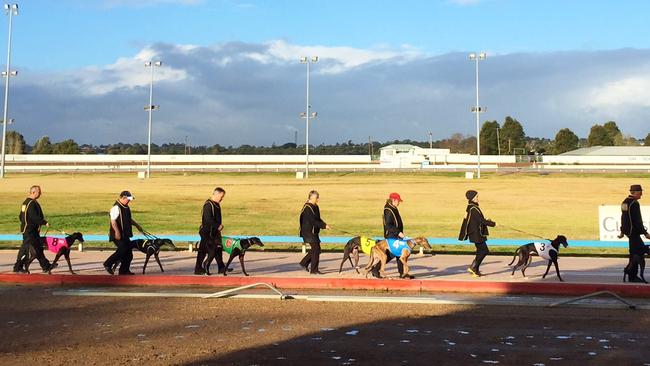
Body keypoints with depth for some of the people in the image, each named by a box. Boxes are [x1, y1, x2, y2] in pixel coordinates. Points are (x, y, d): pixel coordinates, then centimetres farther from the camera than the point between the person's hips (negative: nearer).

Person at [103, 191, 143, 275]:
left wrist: (137, 225, 24)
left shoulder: (126, 207, 14)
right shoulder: (116, 207, -16)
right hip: (118, 235, -10)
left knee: (128, 252, 8)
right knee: (122, 250, -14)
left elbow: (129, 219, 28)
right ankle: (108, 264, 0)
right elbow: (113, 221, -23)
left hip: (125, 234, 10)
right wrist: (117, 232, -28)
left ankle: (125, 270, 16)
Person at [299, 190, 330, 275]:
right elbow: (313, 221, -23)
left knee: (315, 249, 13)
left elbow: (318, 219, 18)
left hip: (314, 232, 10)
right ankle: (314, 270, -2)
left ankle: (304, 263, 26)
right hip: (308, 232, -10)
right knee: (316, 249, -9)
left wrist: (324, 225, 1)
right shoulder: (307, 208, -17)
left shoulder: (315, 207, 13)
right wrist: (324, 226, -22)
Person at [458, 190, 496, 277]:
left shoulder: (472, 208, 12)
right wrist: (493, 224, -11)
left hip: (476, 234, 10)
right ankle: (473, 267, -4)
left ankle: (476, 270, 17)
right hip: (476, 234, -10)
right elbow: (481, 221, -21)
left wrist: (487, 221, 12)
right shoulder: (473, 209, -20)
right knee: (484, 250, -6)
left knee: (480, 251, 14)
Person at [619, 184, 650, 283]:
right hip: (634, 231, -10)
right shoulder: (634, 204, -17)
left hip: (628, 231, 10)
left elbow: (623, 218, 20)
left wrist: (622, 231, 27)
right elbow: (637, 221, -20)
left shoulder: (625, 202, 13)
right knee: (637, 252, -3)